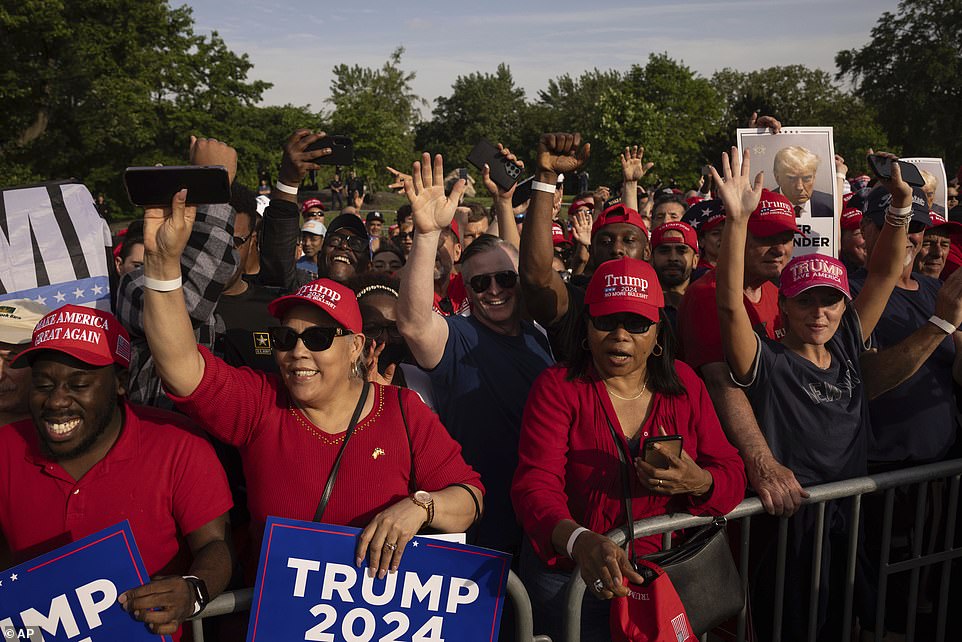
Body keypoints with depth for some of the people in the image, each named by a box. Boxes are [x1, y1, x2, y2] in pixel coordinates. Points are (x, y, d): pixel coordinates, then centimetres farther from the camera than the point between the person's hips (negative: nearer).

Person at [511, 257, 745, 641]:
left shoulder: (684, 384, 2)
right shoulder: (557, 387, -10)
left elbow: (732, 475, 2)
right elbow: (536, 486, -20)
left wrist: (699, 483, -22)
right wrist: (580, 542, -40)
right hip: (572, 576, -3)